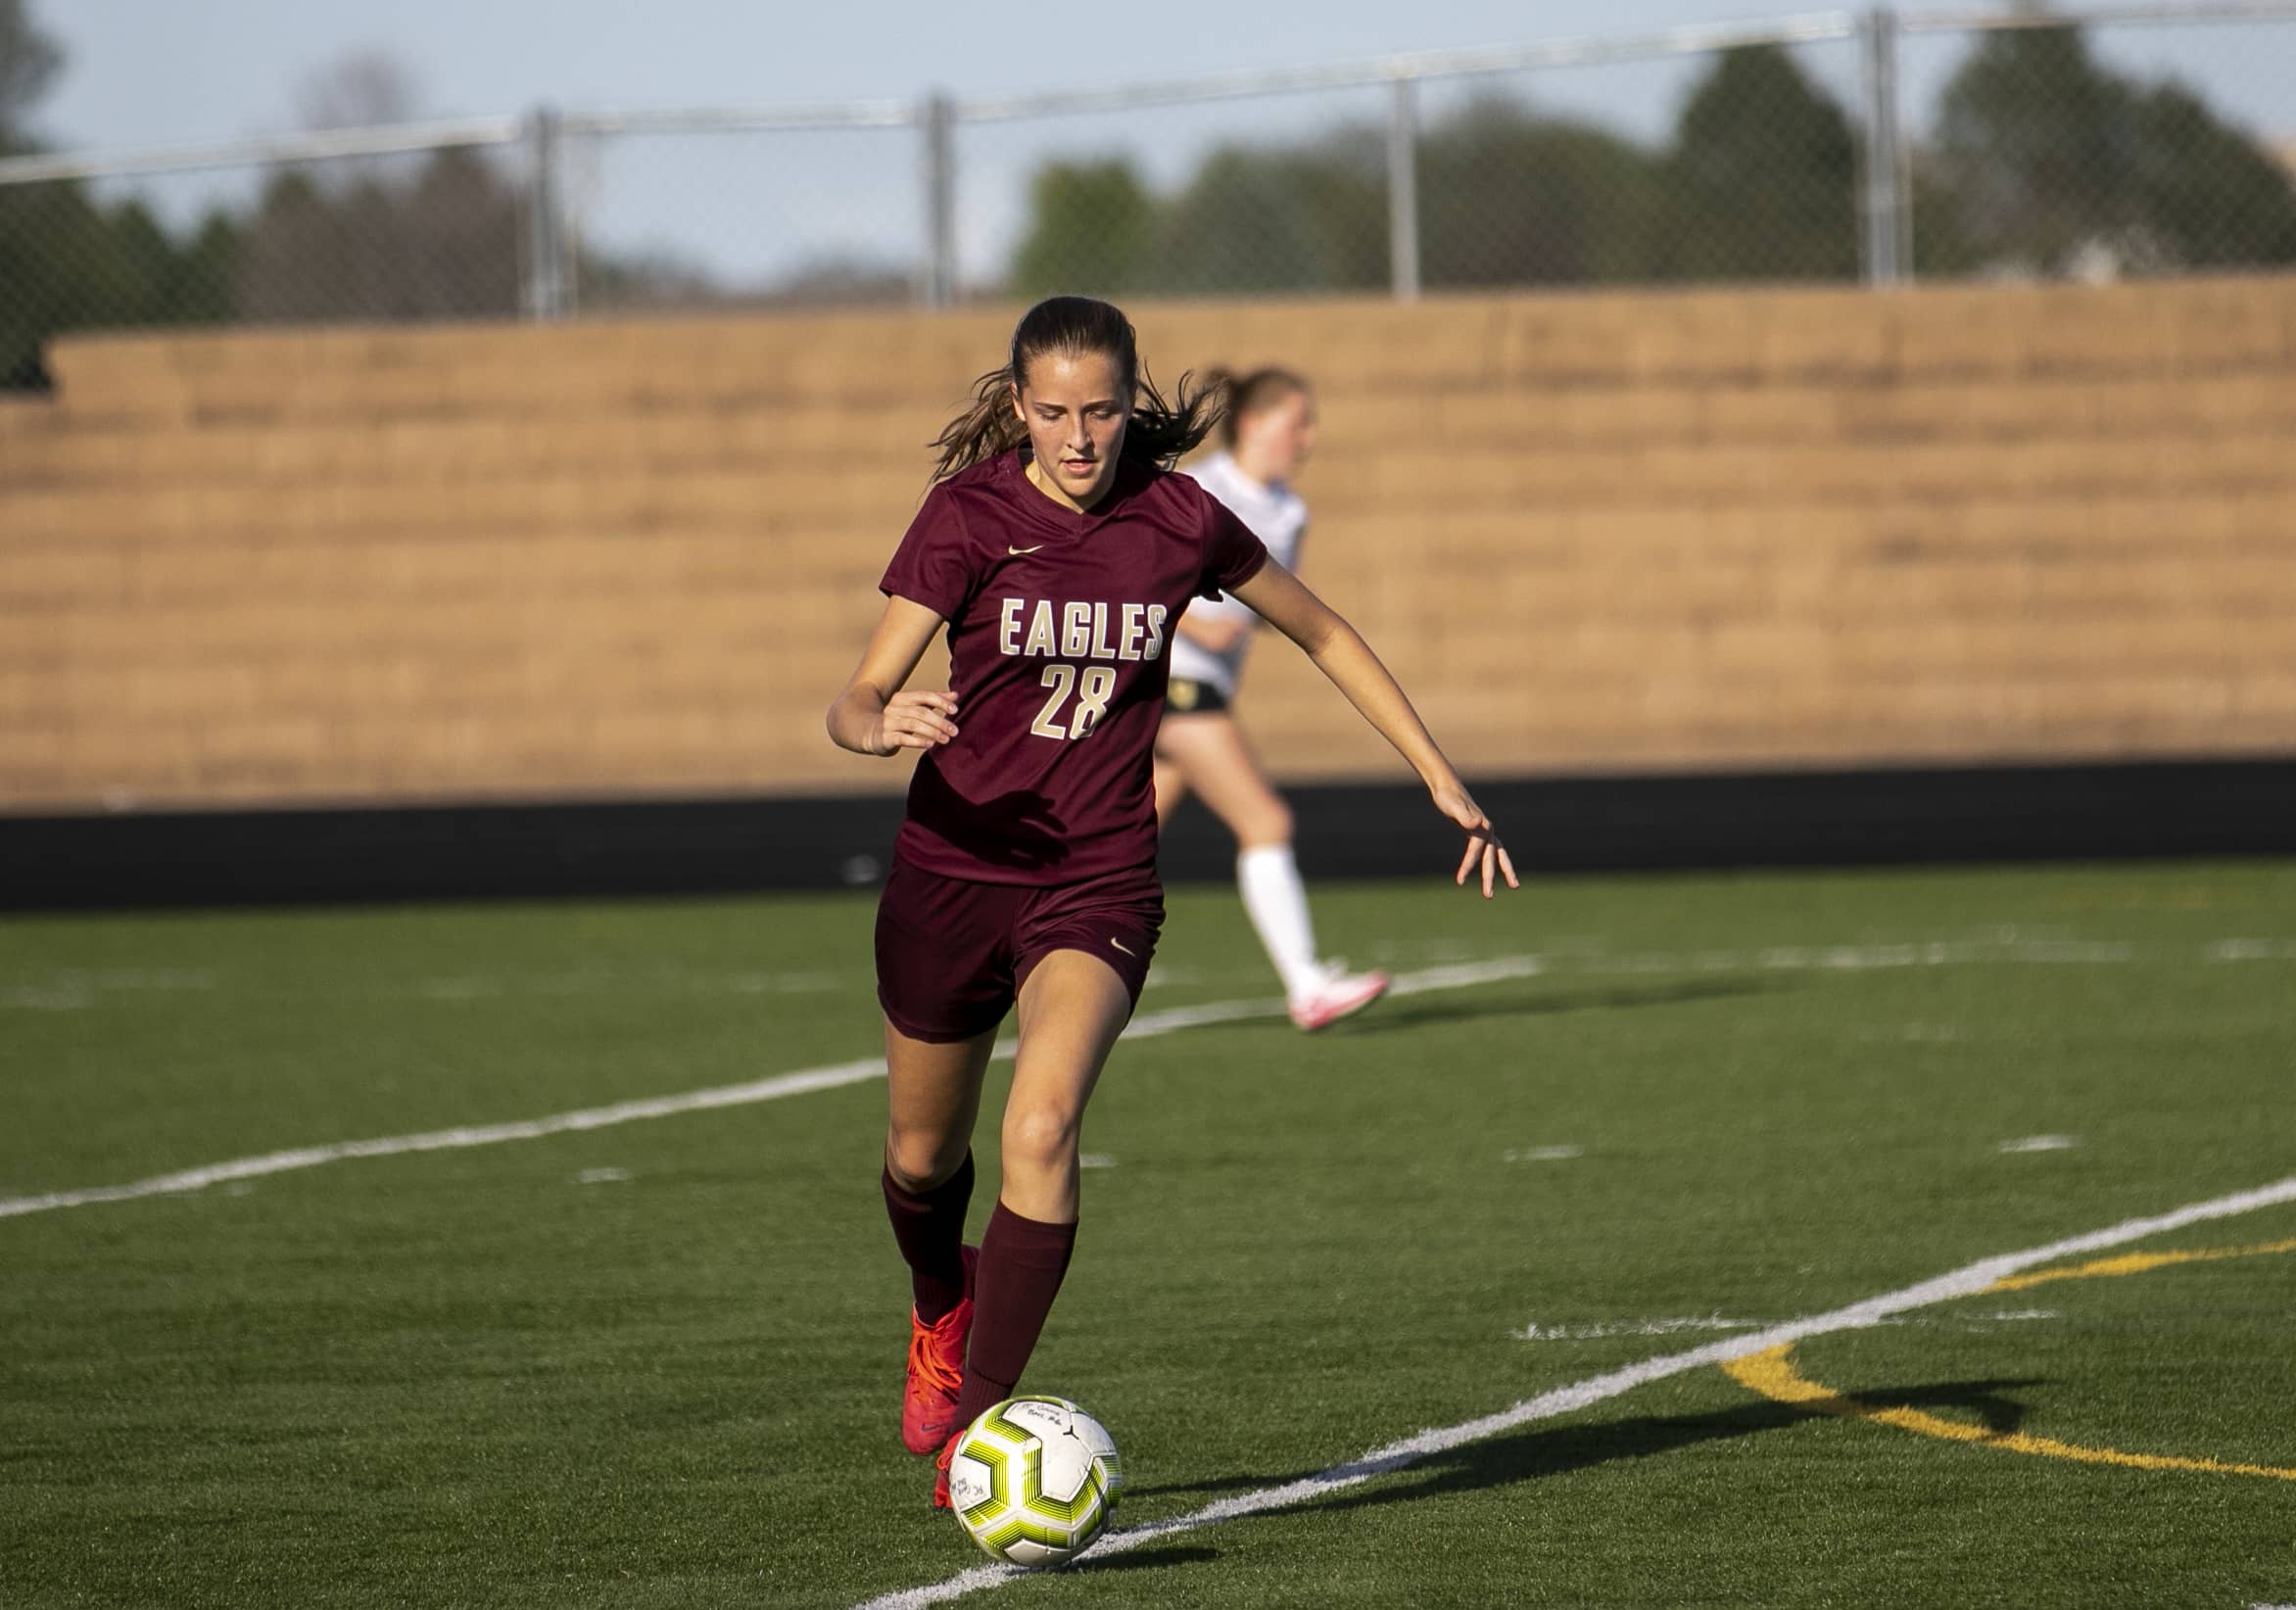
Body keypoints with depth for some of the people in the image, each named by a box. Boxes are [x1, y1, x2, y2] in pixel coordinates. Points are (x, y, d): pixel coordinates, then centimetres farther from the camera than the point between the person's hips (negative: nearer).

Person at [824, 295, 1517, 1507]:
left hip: (1099, 878, -1)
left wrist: (1439, 776, 12)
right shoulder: (969, 516, -11)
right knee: (923, 1156, 17)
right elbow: (853, 701, -15)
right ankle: (943, 1306, 53)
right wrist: (883, 725, -40)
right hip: (954, 867, 1)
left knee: (1042, 1126, -25)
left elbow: (1321, 634, 11)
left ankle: (981, 1428, -17)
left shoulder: (1177, 521, -6)